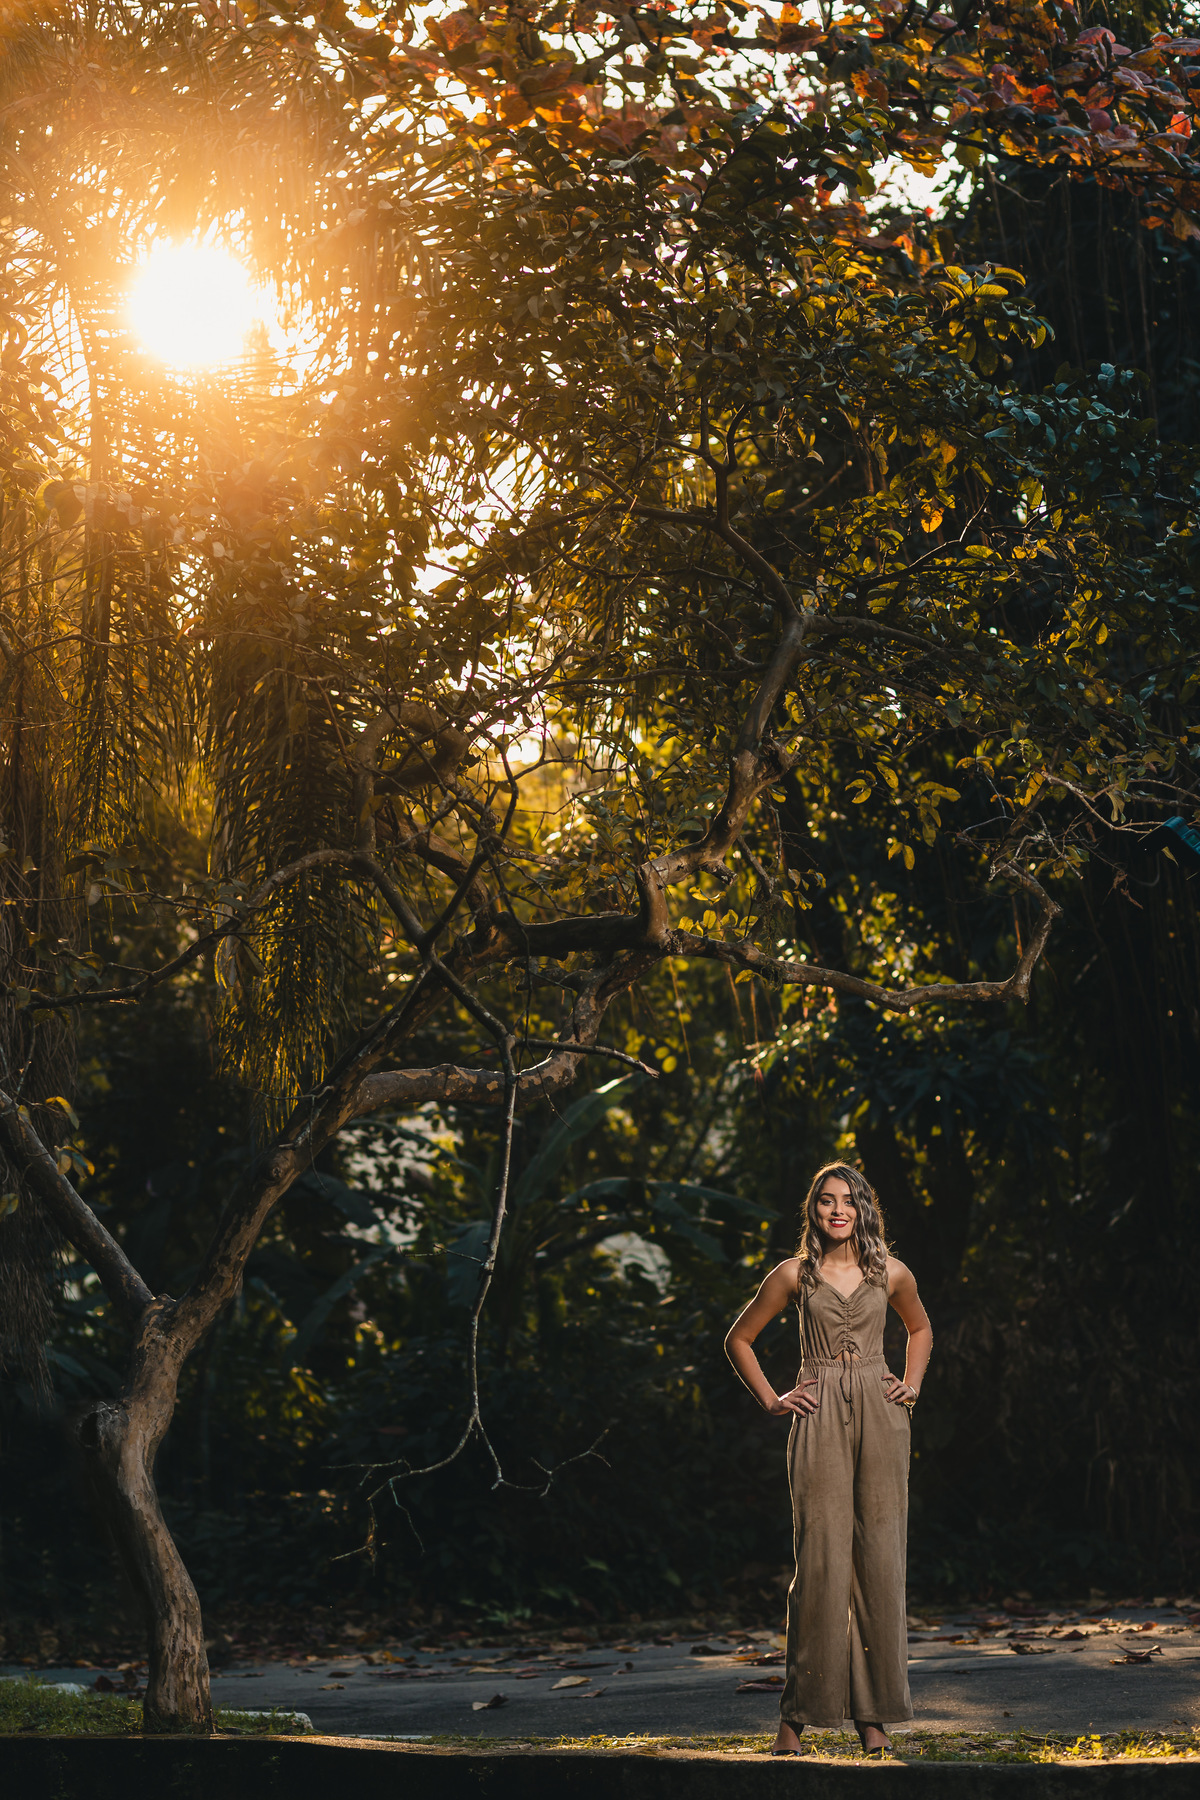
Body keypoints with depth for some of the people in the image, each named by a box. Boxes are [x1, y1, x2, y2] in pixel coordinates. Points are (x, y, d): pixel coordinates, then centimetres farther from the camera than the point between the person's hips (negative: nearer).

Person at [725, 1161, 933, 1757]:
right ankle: (797, 1713, 1)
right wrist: (771, 1401, 6)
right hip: (819, 1419, -2)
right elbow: (739, 1339, 13)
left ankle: (872, 1712, 5)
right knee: (820, 1558, -7)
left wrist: (913, 1386, 13)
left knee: (879, 1558, -1)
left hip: (879, 1417, 2)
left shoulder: (890, 1274, 7)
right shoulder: (795, 1274, 4)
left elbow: (920, 1329, 27)